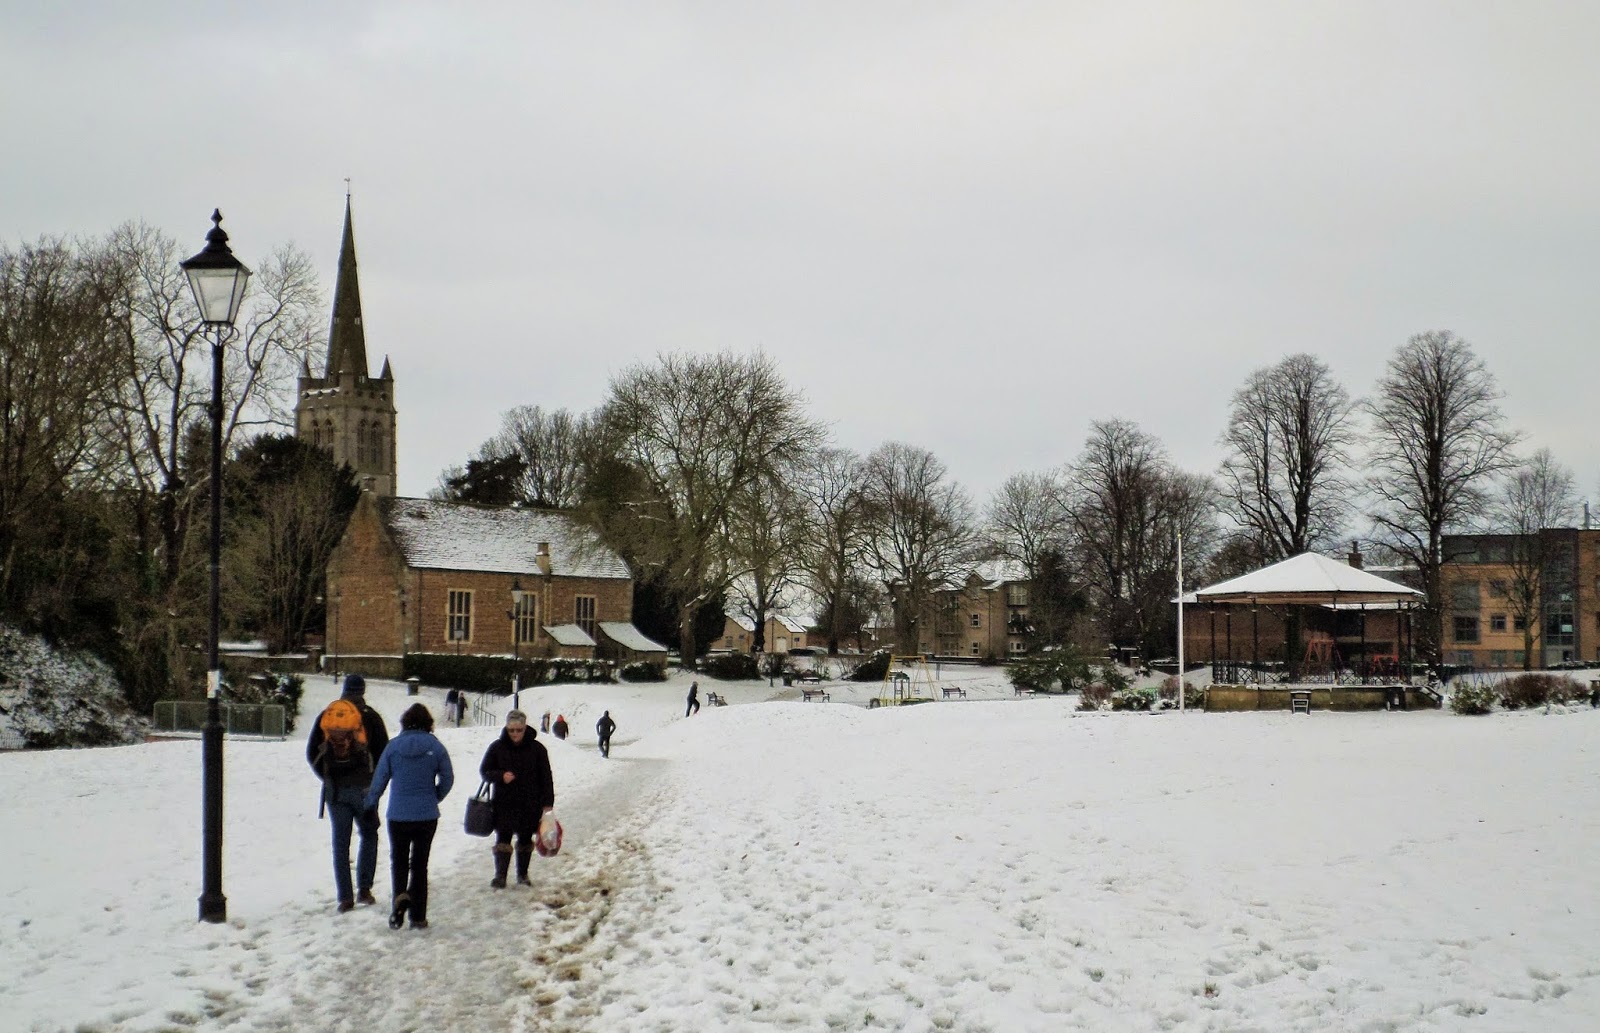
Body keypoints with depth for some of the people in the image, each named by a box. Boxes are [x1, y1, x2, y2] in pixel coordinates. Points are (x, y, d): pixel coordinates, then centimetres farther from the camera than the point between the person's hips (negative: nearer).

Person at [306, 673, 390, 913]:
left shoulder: (325, 716, 6)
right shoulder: (370, 717, -3)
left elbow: (311, 753, 8)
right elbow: (383, 753, -4)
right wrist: (376, 781, 10)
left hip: (335, 790, 2)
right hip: (363, 788, -2)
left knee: (340, 842, 6)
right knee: (369, 835, 15)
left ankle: (345, 897, 4)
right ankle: (364, 888, 6)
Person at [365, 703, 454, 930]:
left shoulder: (393, 745, -5)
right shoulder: (436, 747, -4)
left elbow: (379, 778, 0)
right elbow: (447, 779, 1)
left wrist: (371, 804, 16)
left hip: (398, 815, -1)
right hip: (427, 816, 1)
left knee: (398, 860, 14)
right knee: (420, 864, 11)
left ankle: (400, 896, -14)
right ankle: (418, 916, 10)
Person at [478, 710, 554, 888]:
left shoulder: (536, 748, -1)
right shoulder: (497, 747, -1)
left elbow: (546, 777, 2)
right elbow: (484, 771, 6)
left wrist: (547, 803, -4)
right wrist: (501, 776, -15)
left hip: (530, 803, 1)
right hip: (504, 802, 0)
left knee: (525, 839, 10)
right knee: (503, 838, -7)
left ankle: (522, 874, 25)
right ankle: (500, 875, -1)